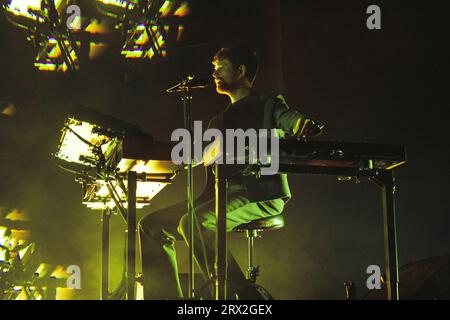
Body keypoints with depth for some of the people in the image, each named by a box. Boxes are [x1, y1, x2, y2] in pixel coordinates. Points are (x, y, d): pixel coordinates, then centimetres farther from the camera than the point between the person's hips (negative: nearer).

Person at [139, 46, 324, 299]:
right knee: (153, 225, -2)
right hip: (222, 196, 8)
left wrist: (305, 126, -41)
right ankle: (168, 295, -6)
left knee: (193, 223, -32)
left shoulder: (268, 105, 6)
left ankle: (242, 294, -28)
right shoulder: (219, 122, 28)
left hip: (262, 195, -8)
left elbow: (290, 120, -15)